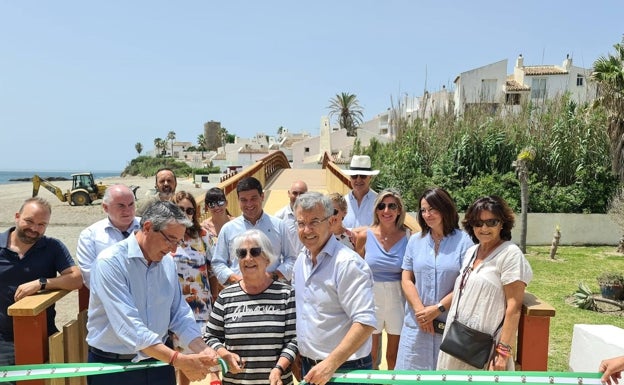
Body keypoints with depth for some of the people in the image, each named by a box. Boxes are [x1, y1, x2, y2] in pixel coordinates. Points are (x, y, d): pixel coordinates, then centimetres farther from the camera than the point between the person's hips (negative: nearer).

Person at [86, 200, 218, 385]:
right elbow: (129, 327, -27)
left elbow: (180, 314, 4)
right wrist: (178, 361, -30)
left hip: (159, 362, 5)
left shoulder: (168, 262, 1)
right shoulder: (110, 262, -19)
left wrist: (202, 350, -12)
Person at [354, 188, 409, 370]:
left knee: (395, 357, 14)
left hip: (398, 300, 0)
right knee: (370, 356, 14)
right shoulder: (365, 236, -5)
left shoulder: (407, 236, -6)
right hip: (371, 299, 0)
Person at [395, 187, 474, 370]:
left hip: (450, 324, -2)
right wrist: (421, 310, -9)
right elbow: (406, 279, 3)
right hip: (417, 322, 3)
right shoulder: (415, 241, 5)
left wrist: (438, 309, -11)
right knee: (413, 369, 8)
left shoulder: (463, 241, -5)